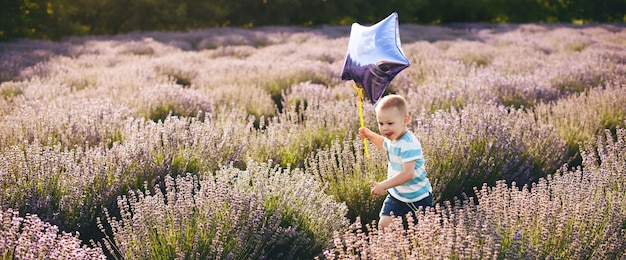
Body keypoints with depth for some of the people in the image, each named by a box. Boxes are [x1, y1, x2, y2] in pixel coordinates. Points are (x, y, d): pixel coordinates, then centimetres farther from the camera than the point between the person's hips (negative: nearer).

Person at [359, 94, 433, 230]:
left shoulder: (409, 144, -29)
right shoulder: (392, 138, 0)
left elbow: (408, 173, -37)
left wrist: (383, 185, -36)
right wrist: (370, 135, 14)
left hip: (417, 198, -7)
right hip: (396, 194, 7)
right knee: (384, 224, -4)